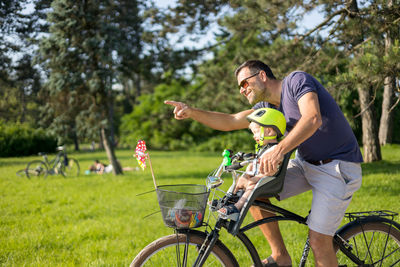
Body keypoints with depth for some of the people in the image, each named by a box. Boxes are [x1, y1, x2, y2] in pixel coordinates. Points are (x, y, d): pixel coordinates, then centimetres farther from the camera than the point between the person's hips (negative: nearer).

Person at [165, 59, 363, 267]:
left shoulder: (297, 80, -15)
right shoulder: (269, 106, 8)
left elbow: (313, 119, -32)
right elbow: (230, 121, 6)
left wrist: (279, 150, -42)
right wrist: (192, 112, -8)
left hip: (338, 167, -7)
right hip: (305, 162, 8)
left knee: (318, 241, -12)